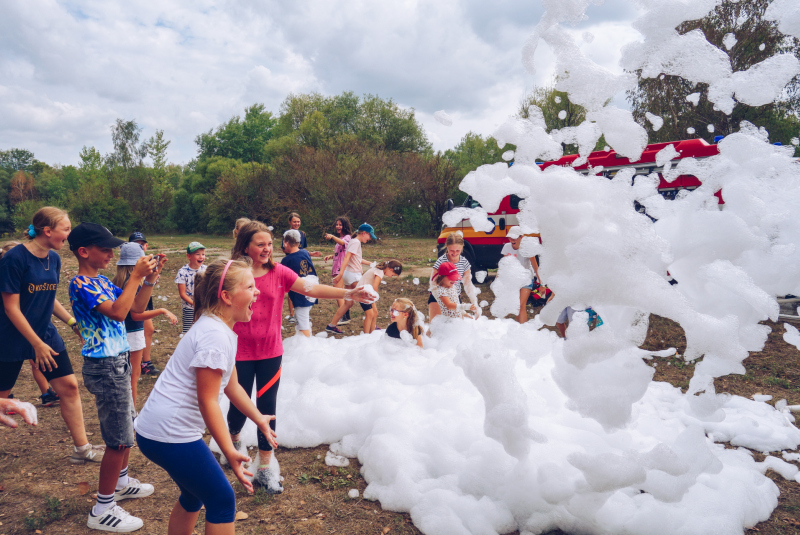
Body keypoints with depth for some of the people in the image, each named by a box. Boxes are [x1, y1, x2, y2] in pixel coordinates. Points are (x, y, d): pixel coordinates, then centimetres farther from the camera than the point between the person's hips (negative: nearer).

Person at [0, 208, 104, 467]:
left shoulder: (54, 259, 2)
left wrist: (74, 324, 4)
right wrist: (37, 344, -18)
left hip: (45, 333, 7)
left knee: (69, 386, 4)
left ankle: (81, 448, 13)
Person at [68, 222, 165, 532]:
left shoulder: (101, 281, 10)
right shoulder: (81, 284, -17)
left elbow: (136, 307, 11)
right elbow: (117, 312, -30)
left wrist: (150, 278, -1)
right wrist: (135, 276, -25)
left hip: (117, 363, 10)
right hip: (104, 366, -10)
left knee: (128, 425, 22)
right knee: (119, 439, -3)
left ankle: (120, 483, 40)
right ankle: (102, 510, 9)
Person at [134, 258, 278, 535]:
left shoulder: (223, 330, 8)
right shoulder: (214, 335, -23)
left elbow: (231, 386, 16)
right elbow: (207, 401, -22)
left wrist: (259, 419, 23)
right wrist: (229, 452, -20)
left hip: (167, 429, 10)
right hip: (169, 435, -10)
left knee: (194, 495, 24)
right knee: (222, 500, 1)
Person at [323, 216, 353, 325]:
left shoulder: (347, 237, -9)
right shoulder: (339, 238, 20)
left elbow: (342, 242, -33)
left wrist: (332, 237, -49)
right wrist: (330, 256, 10)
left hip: (342, 269, -10)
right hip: (337, 268, 10)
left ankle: (344, 317, -15)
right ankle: (346, 316, 18)